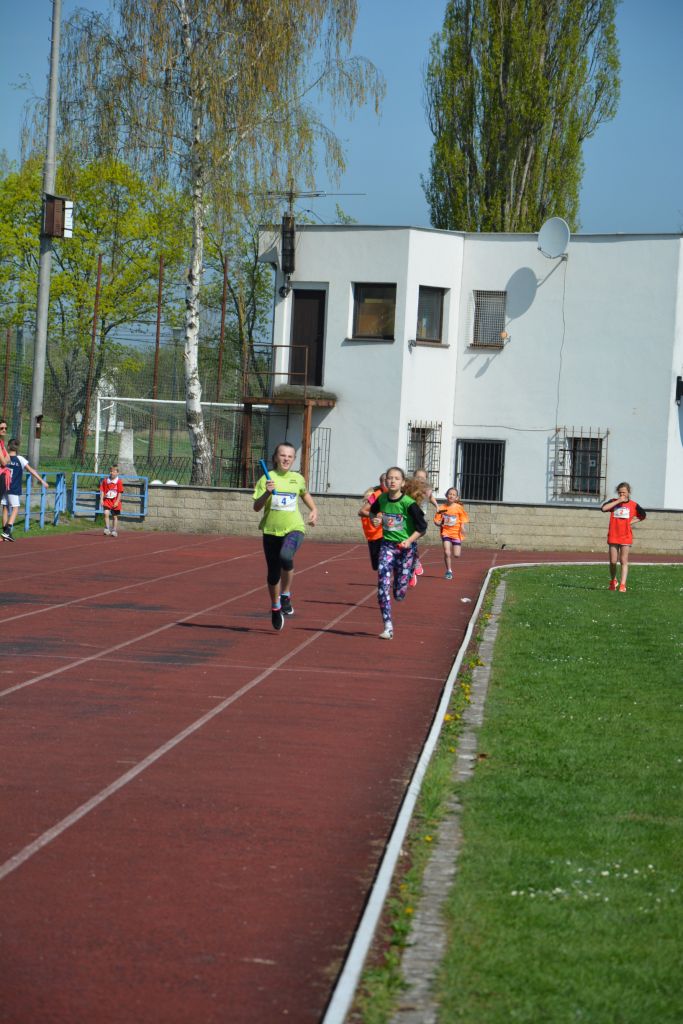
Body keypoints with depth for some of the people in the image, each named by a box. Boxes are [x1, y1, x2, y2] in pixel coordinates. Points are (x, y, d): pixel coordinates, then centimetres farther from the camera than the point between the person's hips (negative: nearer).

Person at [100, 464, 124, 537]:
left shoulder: (119, 481, -5)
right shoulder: (105, 480, 2)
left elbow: (120, 493, -5)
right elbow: (102, 491, 6)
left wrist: (117, 502, -12)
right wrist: (101, 500, -3)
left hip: (115, 501, -1)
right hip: (107, 500, 1)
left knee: (114, 516, 9)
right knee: (106, 513, -20)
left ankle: (114, 531, 21)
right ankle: (107, 528, -13)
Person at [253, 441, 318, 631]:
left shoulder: (298, 479, 4)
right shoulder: (267, 478, -3)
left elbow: (304, 494, 27)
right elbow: (256, 507, -5)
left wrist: (313, 510, 14)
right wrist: (267, 493, -21)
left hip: (294, 528, -1)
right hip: (271, 530, 1)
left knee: (286, 556, -32)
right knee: (273, 572, 8)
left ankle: (286, 594, -12)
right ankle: (275, 607, 31)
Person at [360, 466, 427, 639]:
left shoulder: (409, 503, -17)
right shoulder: (382, 499, -2)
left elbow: (422, 527, -10)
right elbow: (372, 511, 21)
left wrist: (409, 541, -23)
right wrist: (374, 519, -1)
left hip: (405, 548, -3)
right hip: (387, 545, 3)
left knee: (399, 595, 2)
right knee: (383, 586, -14)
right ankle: (388, 627, -10)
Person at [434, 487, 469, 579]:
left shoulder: (459, 508, -7)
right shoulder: (442, 508, -4)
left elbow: (463, 520, -1)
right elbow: (436, 521, 3)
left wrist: (463, 527, -20)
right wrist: (440, 523, -19)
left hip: (456, 533, 0)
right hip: (446, 532, 0)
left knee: (457, 555, 0)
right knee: (447, 552, -11)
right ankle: (449, 571, 7)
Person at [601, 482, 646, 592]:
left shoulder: (633, 505, 3)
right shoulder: (614, 502, 4)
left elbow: (642, 516, 15)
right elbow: (604, 508, -15)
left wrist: (632, 522, 2)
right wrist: (618, 501, -16)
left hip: (626, 537, -1)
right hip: (613, 536, 1)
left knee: (624, 561, -3)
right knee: (613, 561, 4)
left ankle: (623, 585, -5)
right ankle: (613, 581, 26)